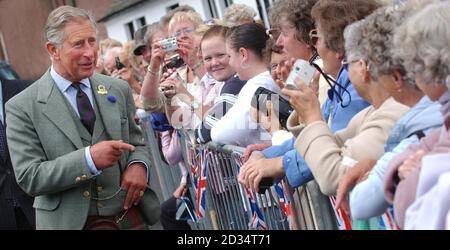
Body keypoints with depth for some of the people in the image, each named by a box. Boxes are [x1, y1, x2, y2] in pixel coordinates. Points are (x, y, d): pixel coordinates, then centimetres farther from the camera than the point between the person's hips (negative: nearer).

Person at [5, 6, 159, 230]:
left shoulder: (119, 90, 3)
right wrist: (89, 158, -25)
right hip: (69, 222, -3)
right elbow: (28, 178, -13)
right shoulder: (22, 108, -9)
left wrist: (138, 165, -11)